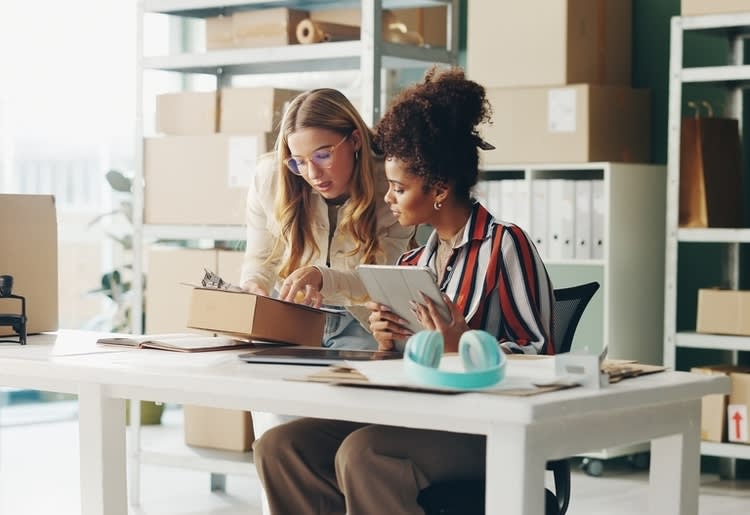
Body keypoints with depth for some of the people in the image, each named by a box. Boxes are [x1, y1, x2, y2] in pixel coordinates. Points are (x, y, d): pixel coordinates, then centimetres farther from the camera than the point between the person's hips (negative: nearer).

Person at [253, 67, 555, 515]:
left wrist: (463, 344, -25)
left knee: (362, 453, -33)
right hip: (418, 418, 8)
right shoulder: (414, 263, 17)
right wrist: (389, 343, 0)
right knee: (279, 445, -11)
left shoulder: (505, 245, -5)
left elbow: (538, 354, -10)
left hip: (488, 426, -8)